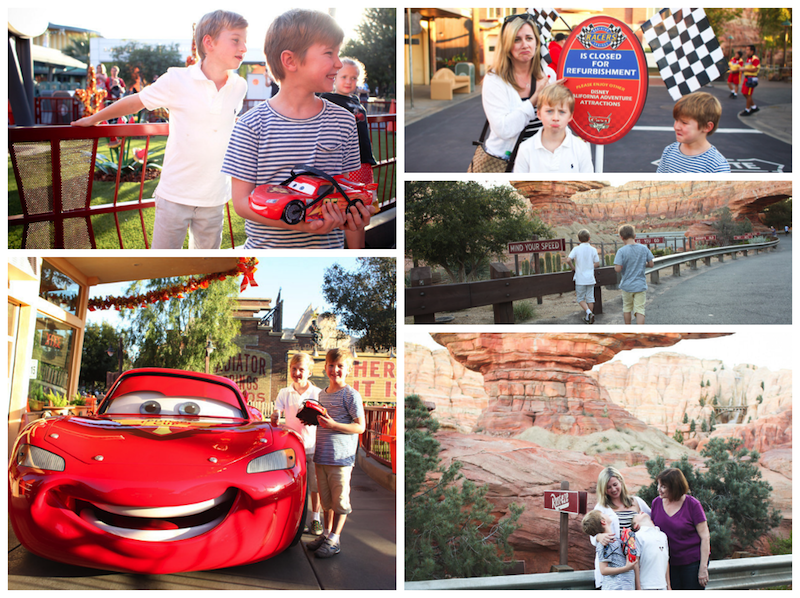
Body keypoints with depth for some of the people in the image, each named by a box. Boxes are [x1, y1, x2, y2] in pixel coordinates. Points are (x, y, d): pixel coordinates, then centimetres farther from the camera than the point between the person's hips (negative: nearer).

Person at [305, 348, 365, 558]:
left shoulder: (351, 395, -8)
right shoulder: (322, 394, 14)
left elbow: (360, 427, -11)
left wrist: (333, 425, -21)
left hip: (341, 456, -7)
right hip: (321, 455, 7)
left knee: (340, 499, -1)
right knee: (326, 498, 14)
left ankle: (334, 540, 5)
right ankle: (326, 534, 25)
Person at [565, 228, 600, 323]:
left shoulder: (576, 249, -8)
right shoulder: (593, 250, -1)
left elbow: (568, 260, -17)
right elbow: (597, 264, 3)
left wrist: (573, 268, 0)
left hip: (580, 279, -3)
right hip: (590, 278, 3)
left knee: (580, 298, 8)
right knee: (590, 298, 10)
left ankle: (588, 312, -14)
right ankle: (589, 318, 15)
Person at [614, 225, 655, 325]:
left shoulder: (622, 251, -14)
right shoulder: (644, 249, -5)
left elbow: (618, 269, -19)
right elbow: (651, 264, 1)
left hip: (627, 285, -1)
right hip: (640, 285, 1)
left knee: (627, 307, 18)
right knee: (640, 310, 1)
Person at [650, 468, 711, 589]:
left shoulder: (692, 504, -9)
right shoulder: (656, 503, 3)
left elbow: (705, 537, -8)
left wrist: (703, 567, -12)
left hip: (692, 562, -4)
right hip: (669, 564, 4)